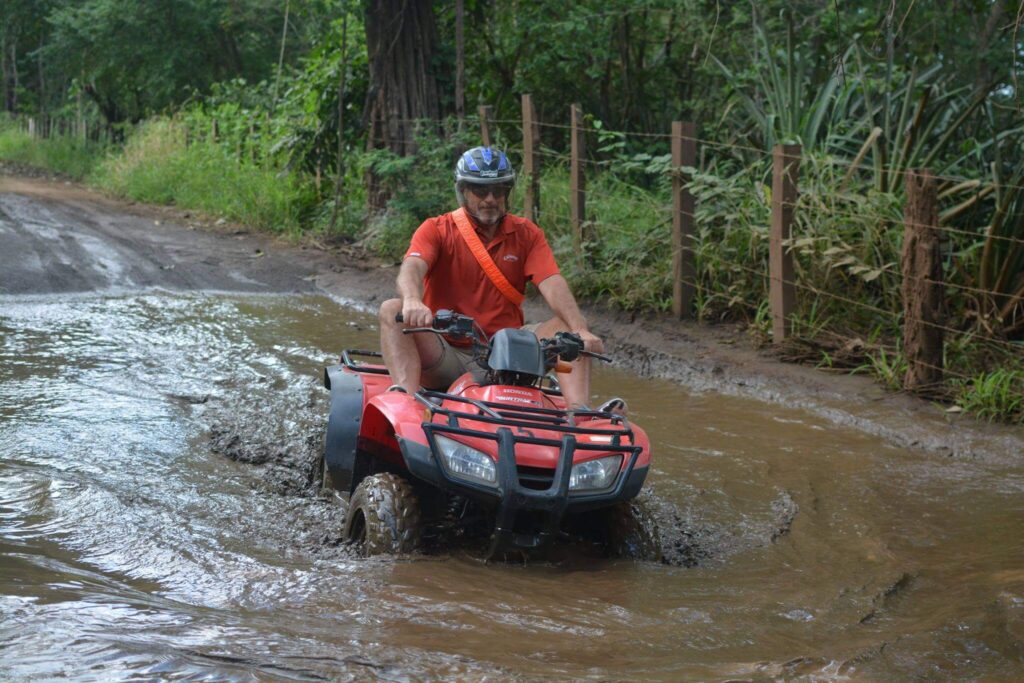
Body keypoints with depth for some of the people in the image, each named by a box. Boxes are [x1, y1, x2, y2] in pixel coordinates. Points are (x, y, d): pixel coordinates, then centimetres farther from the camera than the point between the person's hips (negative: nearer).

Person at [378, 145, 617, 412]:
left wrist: (580, 330, -27)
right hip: (448, 355, -2)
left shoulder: (526, 234, 9)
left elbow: (553, 285, -7)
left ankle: (578, 411, -34)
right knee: (392, 310, -25)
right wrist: (412, 301, -45)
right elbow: (411, 269, -19)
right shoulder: (436, 230, 2)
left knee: (566, 325, -16)